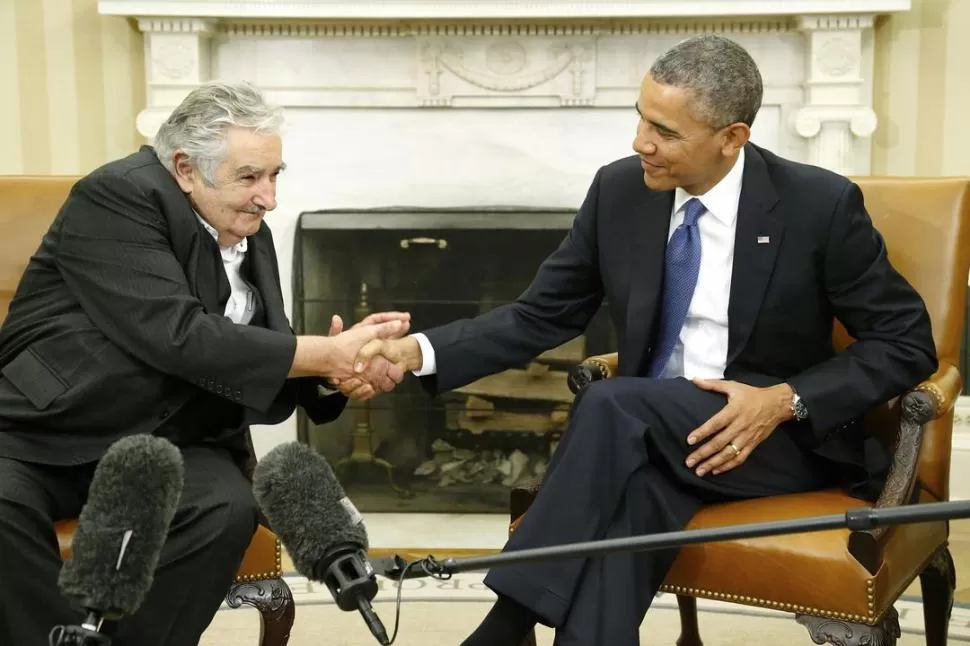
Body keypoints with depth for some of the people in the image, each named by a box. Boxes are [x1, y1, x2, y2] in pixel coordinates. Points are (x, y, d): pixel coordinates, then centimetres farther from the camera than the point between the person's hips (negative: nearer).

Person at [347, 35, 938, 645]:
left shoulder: (821, 204, -11)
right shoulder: (620, 191, -1)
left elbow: (908, 343, -5)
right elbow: (538, 317, 3)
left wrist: (787, 402, -20)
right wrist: (419, 350, -12)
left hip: (786, 435, -3)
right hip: (650, 435, 3)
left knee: (611, 404, -31)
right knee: (632, 495, -35)